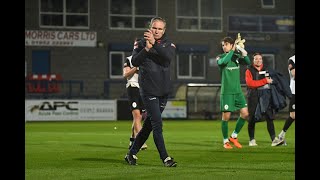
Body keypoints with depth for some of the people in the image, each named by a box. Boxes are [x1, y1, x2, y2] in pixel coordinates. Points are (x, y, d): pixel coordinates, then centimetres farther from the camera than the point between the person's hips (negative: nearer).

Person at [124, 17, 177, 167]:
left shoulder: (168, 44, 7)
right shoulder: (141, 43, 1)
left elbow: (169, 57, -15)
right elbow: (134, 62, -11)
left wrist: (155, 44, -24)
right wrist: (146, 48, -23)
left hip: (164, 91, 4)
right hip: (148, 90, -4)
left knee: (149, 124, 10)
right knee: (157, 123, -11)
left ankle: (132, 154, 23)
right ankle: (165, 157, -8)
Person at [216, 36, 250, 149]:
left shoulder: (237, 57, 10)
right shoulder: (220, 57, -1)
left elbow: (248, 62, -5)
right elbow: (223, 61, -24)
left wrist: (244, 53, -21)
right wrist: (232, 50, -20)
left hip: (238, 91, 4)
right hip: (226, 92, -4)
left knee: (245, 113, -3)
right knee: (226, 116, -6)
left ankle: (234, 136, 13)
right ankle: (225, 141, 9)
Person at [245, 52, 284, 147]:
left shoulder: (266, 69, 13)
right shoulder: (249, 70, 1)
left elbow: (271, 81, 25)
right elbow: (250, 83, -15)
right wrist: (265, 81, -16)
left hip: (266, 97, 2)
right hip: (253, 97, -2)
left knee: (270, 118, -8)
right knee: (252, 119, 4)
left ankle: (274, 139, -13)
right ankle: (251, 140, 17)